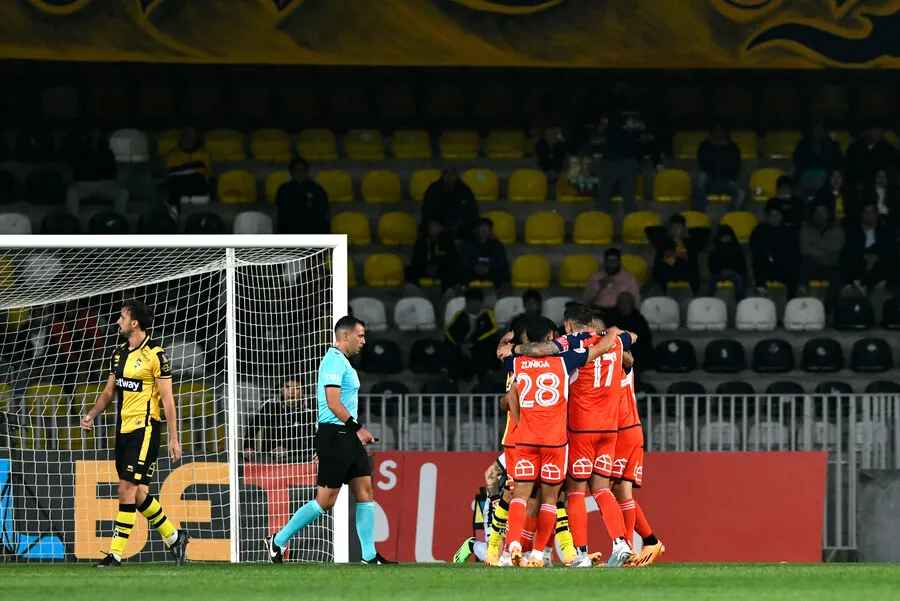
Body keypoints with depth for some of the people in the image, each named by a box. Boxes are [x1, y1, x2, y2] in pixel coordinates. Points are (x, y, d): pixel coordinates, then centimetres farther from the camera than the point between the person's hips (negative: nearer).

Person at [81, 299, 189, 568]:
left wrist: (174, 438, -12)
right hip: (123, 429, 8)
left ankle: (116, 553, -11)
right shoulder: (119, 353, 13)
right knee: (137, 494, 9)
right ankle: (174, 537, 26)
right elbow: (110, 390, 21)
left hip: (145, 429, -8)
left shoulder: (155, 355, -10)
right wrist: (92, 414, 4)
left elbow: (167, 398, -10)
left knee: (128, 490, -11)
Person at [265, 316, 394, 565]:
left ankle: (369, 556, 4)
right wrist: (358, 429, -18)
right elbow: (333, 403, -21)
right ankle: (278, 541, 5)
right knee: (326, 500, -6)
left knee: (365, 491, 4)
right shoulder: (334, 361, -13)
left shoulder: (342, 362, 18)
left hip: (348, 436, 10)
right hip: (334, 435, -10)